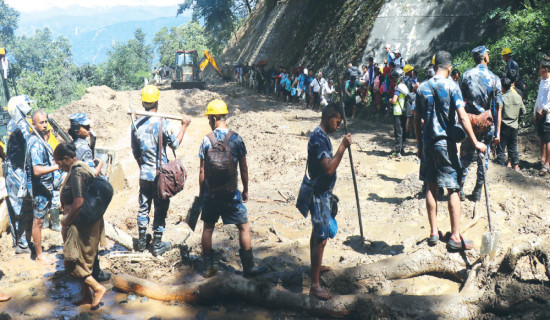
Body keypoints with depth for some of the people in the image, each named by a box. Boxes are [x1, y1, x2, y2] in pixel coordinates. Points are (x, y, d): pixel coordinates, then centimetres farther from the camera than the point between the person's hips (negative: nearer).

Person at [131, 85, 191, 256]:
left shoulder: (136, 124, -1)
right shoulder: (162, 123, -16)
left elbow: (135, 151, 8)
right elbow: (175, 144, -5)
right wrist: (184, 126, 5)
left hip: (144, 173, 4)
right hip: (160, 174, -4)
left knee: (143, 206, 16)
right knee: (160, 208, 6)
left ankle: (142, 241, 26)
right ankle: (157, 245, 12)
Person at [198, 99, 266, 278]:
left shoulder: (207, 140, -6)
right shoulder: (236, 138, -7)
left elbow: (202, 171, -2)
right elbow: (243, 168, -3)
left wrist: (201, 192, 10)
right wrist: (245, 190, 8)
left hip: (211, 192, 2)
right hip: (230, 192, -2)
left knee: (208, 228, 14)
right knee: (244, 227, 7)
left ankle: (208, 267, 20)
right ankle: (248, 268, 9)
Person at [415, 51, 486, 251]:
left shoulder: (422, 88, 4)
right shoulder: (451, 86, -9)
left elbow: (417, 119, 8)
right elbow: (462, 117, -16)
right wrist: (475, 142, -13)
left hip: (428, 142, 5)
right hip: (446, 143, -4)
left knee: (431, 187, 12)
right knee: (453, 189, 0)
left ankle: (434, 232, 17)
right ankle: (455, 237, 1)